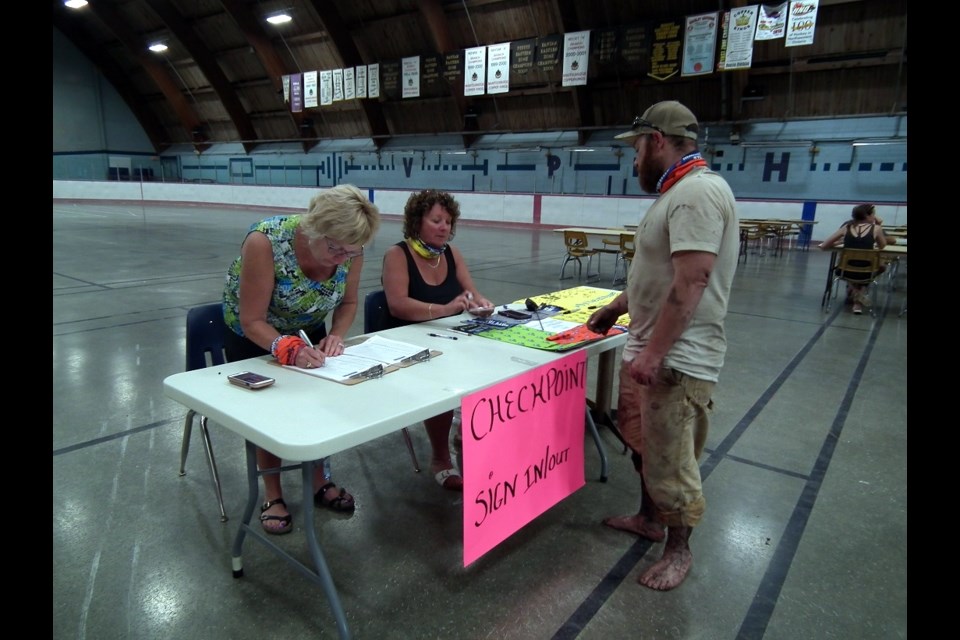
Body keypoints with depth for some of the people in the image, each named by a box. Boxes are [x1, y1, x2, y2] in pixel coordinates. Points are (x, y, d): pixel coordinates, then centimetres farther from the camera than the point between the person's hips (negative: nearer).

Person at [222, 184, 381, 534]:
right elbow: (252, 321, -29)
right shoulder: (266, 241, -36)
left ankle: (320, 481, 22)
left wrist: (336, 336, -23)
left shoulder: (350, 251, -23)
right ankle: (272, 495, 17)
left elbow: (347, 302, -5)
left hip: (308, 331, 4)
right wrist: (288, 348, -45)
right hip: (253, 335, -3)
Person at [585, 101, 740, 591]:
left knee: (670, 461, 4)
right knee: (644, 443, 22)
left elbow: (691, 282, -26)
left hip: (676, 359, -10)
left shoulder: (698, 191, -19)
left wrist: (654, 354, -25)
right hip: (647, 348, 10)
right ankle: (648, 518, 41)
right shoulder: (678, 192, 14)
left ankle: (678, 551, 24)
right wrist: (614, 308, 24)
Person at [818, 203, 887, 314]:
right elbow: (882, 247, 18)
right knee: (881, 266, 37)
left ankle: (854, 291, 25)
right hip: (865, 273, -1)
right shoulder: (876, 228, -1)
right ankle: (861, 292, 32)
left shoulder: (847, 227, 3)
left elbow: (823, 246, 5)